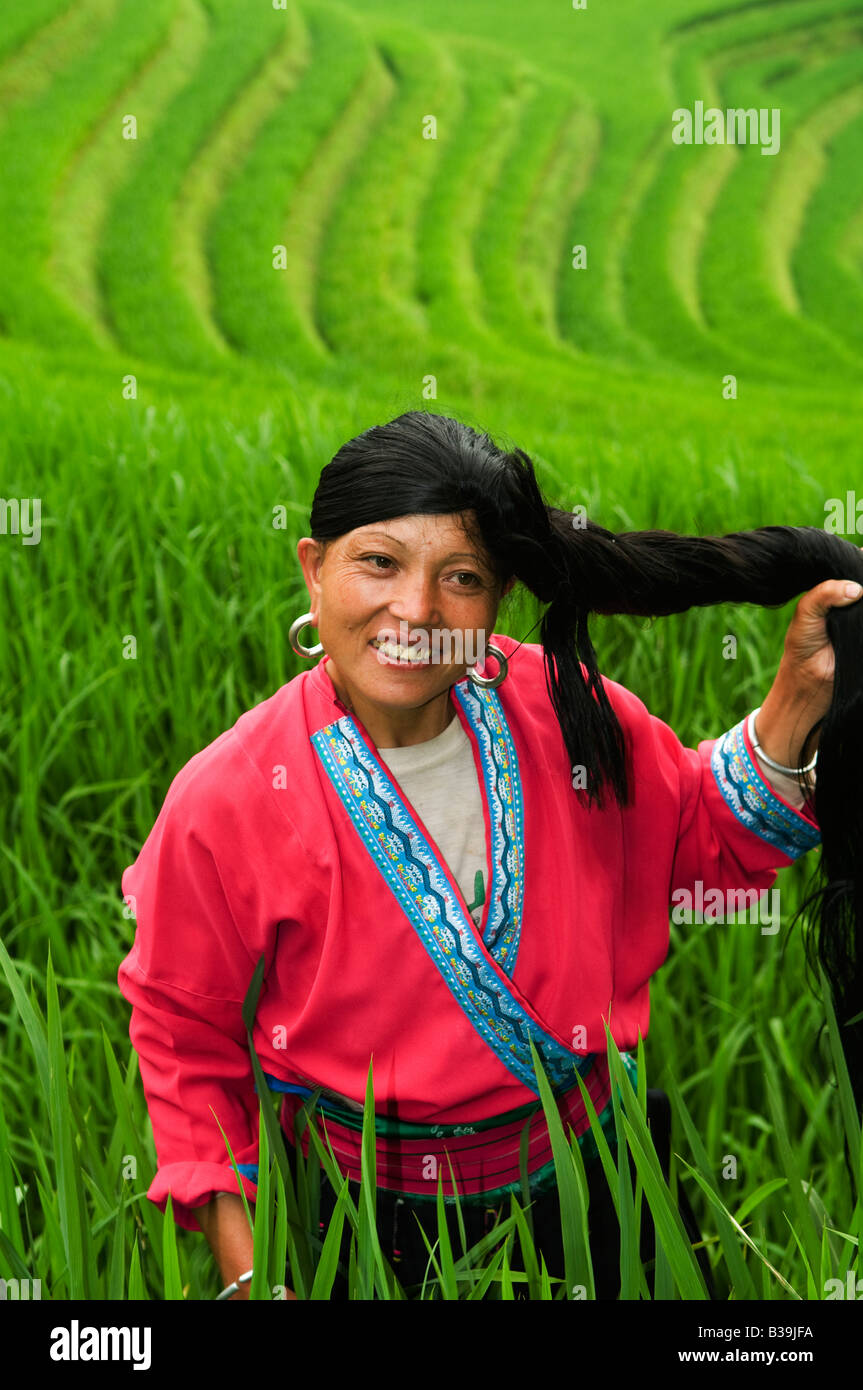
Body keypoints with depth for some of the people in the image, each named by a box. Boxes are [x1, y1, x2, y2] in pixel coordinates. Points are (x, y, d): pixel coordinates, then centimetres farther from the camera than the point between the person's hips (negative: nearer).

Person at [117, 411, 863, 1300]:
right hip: (367, 1221, -3)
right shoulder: (224, 800, -22)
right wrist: (244, 1269, -12)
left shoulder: (561, 708, -14)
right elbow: (184, 1028, -9)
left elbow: (712, 846, -1)